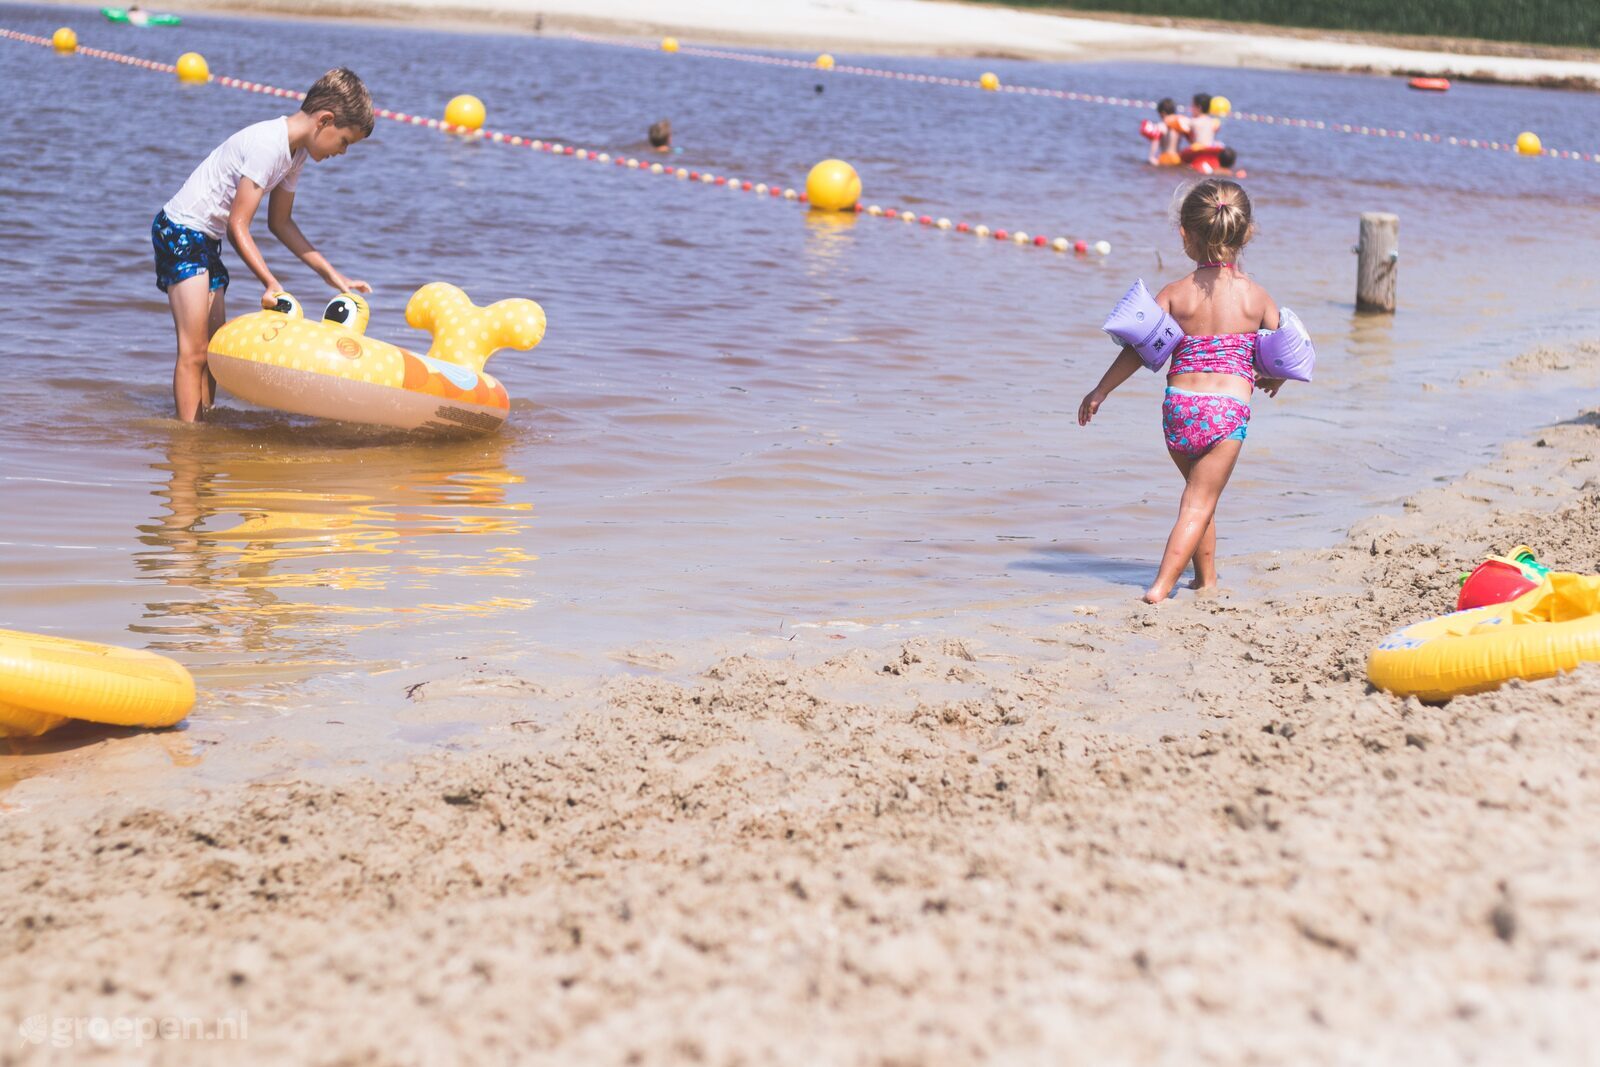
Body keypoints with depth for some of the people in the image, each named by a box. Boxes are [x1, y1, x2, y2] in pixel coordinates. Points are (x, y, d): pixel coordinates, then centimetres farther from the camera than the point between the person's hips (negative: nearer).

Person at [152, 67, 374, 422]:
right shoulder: (267, 145, -24)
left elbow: (280, 222, 14)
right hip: (181, 232, -10)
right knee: (194, 352, -13)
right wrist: (271, 283, -28)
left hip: (206, 241, 10)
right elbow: (238, 225, -24)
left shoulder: (296, 150, 5)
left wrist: (332, 275, 12)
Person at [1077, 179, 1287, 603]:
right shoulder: (1255, 296, 1)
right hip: (1229, 409, -2)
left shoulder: (1175, 293, 0)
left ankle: (1205, 578, 32)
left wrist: (1100, 391, 8)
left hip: (1178, 405, 2)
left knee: (1198, 491, 24)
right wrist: (1272, 380, 31)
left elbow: (1139, 350, -3)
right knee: (1199, 503, 2)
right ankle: (1162, 585, -10)